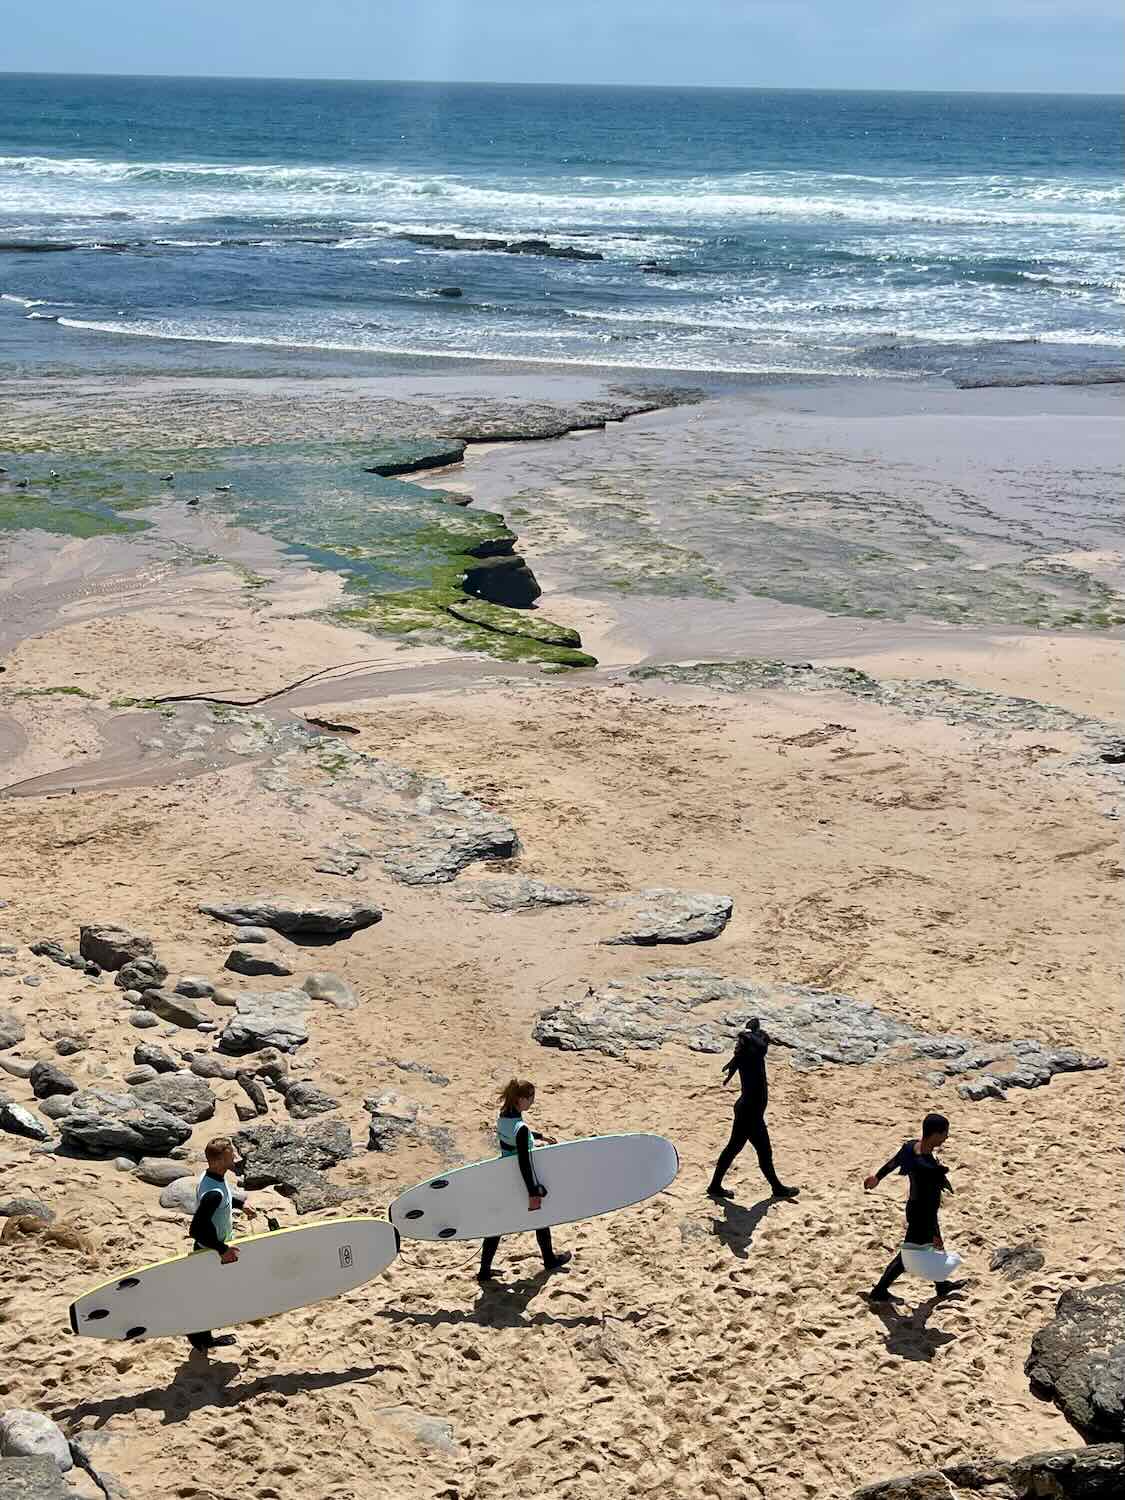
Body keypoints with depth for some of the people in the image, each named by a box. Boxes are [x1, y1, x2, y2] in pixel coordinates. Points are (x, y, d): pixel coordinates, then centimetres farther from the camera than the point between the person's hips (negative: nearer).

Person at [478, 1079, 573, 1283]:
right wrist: (533, 1193, -24)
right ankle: (549, 1259, 36)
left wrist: (540, 1136, 30)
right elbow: (524, 1163, -28)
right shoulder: (521, 1127, -29)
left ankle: (484, 1270, 13)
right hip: (522, 1182, -7)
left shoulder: (502, 1117, -4)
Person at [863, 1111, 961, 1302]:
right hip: (922, 1215, -9)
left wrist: (877, 1176, 26)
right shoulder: (927, 1168, -37)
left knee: (935, 1247, 28)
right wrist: (933, 1234, -19)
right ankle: (878, 1292, 28)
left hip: (915, 1207, 9)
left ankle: (942, 1286, 51)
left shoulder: (911, 1146, -12)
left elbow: (892, 1162, 7)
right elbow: (928, 1203, -29)